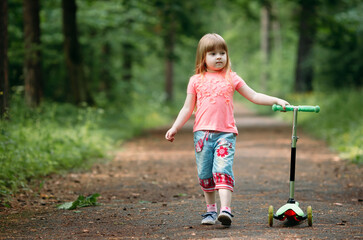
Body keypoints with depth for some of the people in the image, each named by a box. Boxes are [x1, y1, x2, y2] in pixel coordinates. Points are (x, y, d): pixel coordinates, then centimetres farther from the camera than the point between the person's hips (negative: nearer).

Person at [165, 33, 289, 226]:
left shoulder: (231, 78, 10)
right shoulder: (196, 80, 10)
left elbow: (254, 96, 13)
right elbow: (188, 108, 14)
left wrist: (277, 100, 4)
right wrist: (175, 128, 6)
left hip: (226, 133, -2)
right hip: (202, 132, 2)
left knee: (223, 170, -16)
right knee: (205, 174, 4)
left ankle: (225, 210, -25)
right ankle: (210, 210, 18)